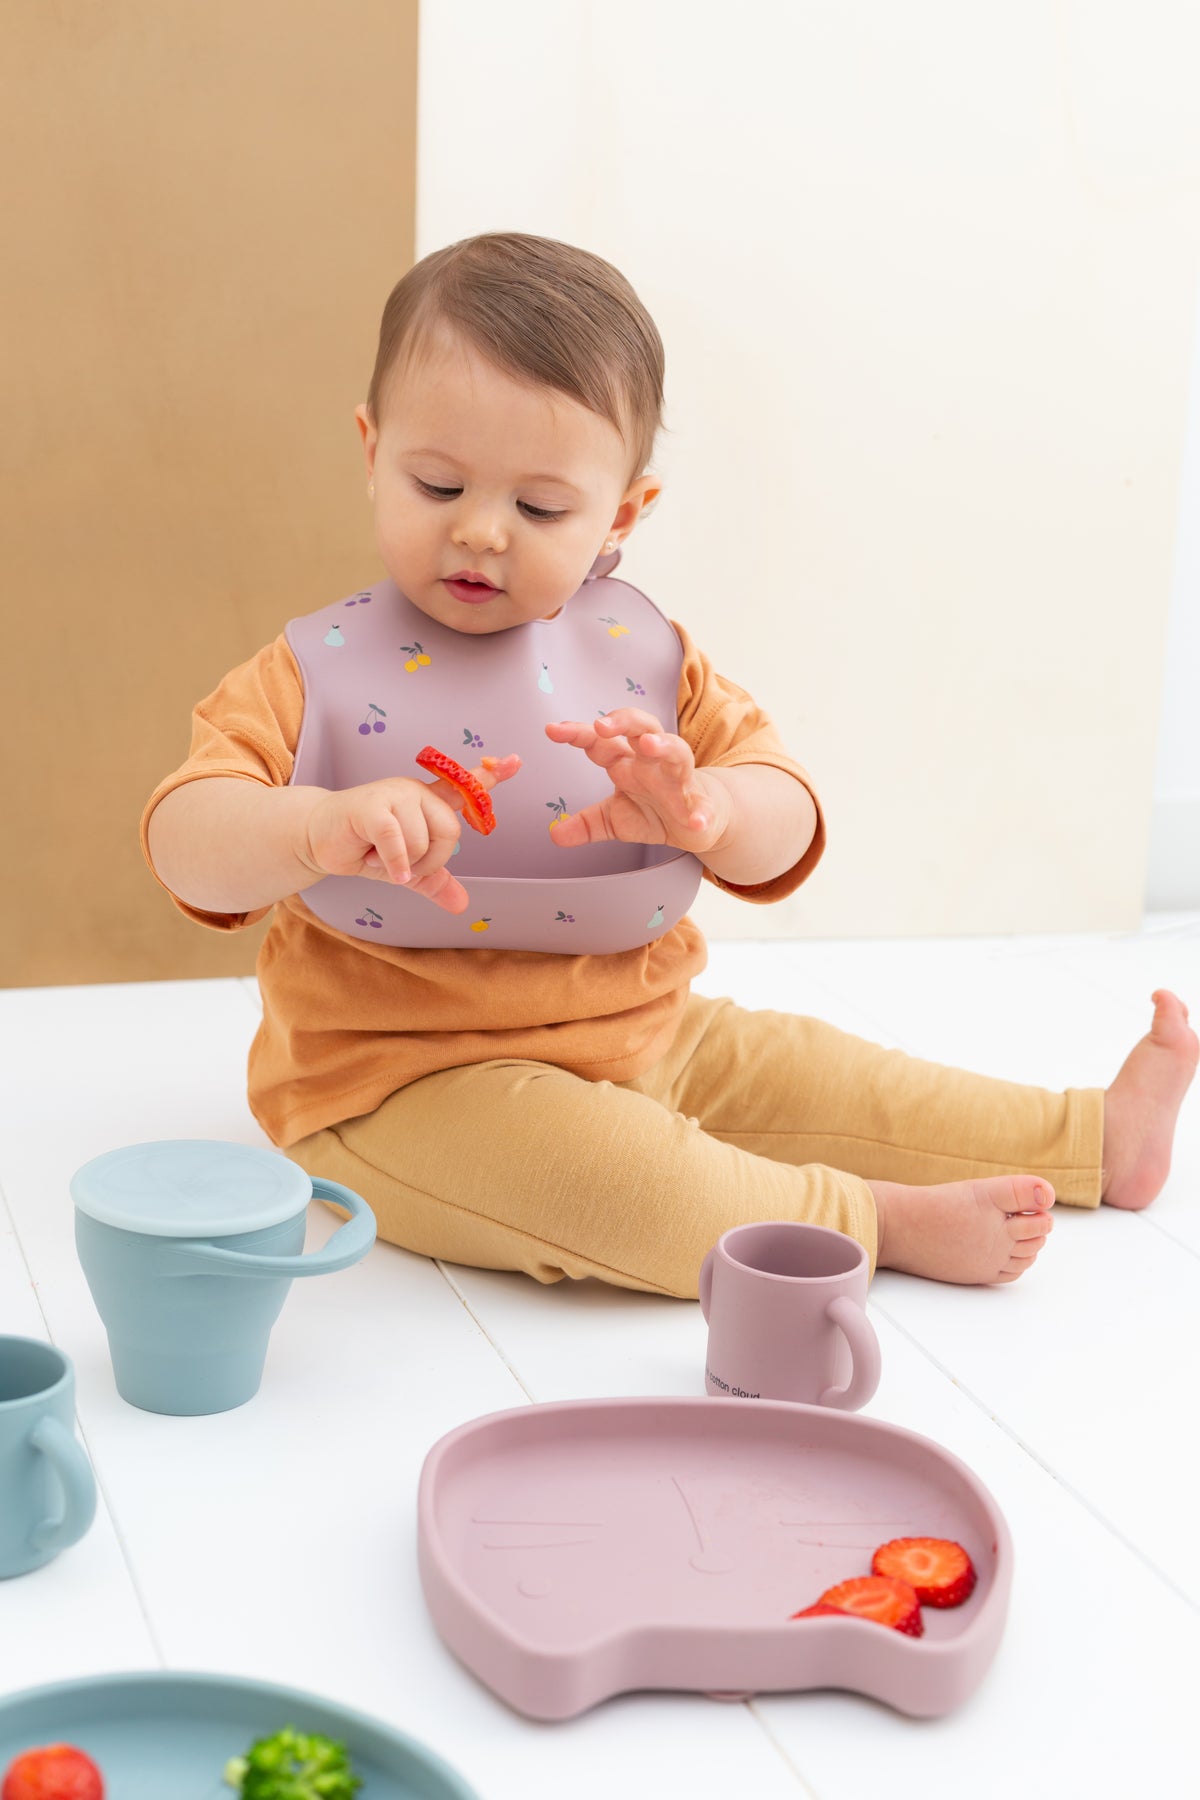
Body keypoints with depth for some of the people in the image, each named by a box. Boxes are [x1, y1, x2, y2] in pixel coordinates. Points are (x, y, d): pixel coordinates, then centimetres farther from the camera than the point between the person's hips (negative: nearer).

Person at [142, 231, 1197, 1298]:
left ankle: (1093, 1139, 28)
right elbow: (185, 841, -20)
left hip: (644, 1048, 5)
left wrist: (707, 809, -27)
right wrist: (320, 830, -43)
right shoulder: (321, 674, -9)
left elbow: (786, 830, -2)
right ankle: (874, 1221, -20)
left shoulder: (640, 658, 2)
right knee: (573, 1164, -33)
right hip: (408, 1086, -5)